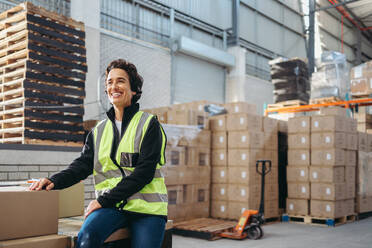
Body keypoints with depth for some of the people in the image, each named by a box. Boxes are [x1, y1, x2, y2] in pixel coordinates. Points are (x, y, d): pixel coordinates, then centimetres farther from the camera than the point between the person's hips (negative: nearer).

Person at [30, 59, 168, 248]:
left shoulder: (149, 124, 1)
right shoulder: (98, 131, 16)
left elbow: (144, 172, -9)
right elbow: (82, 165, 8)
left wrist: (104, 200, -14)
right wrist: (54, 181, -13)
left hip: (146, 206, -1)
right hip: (111, 206, 2)